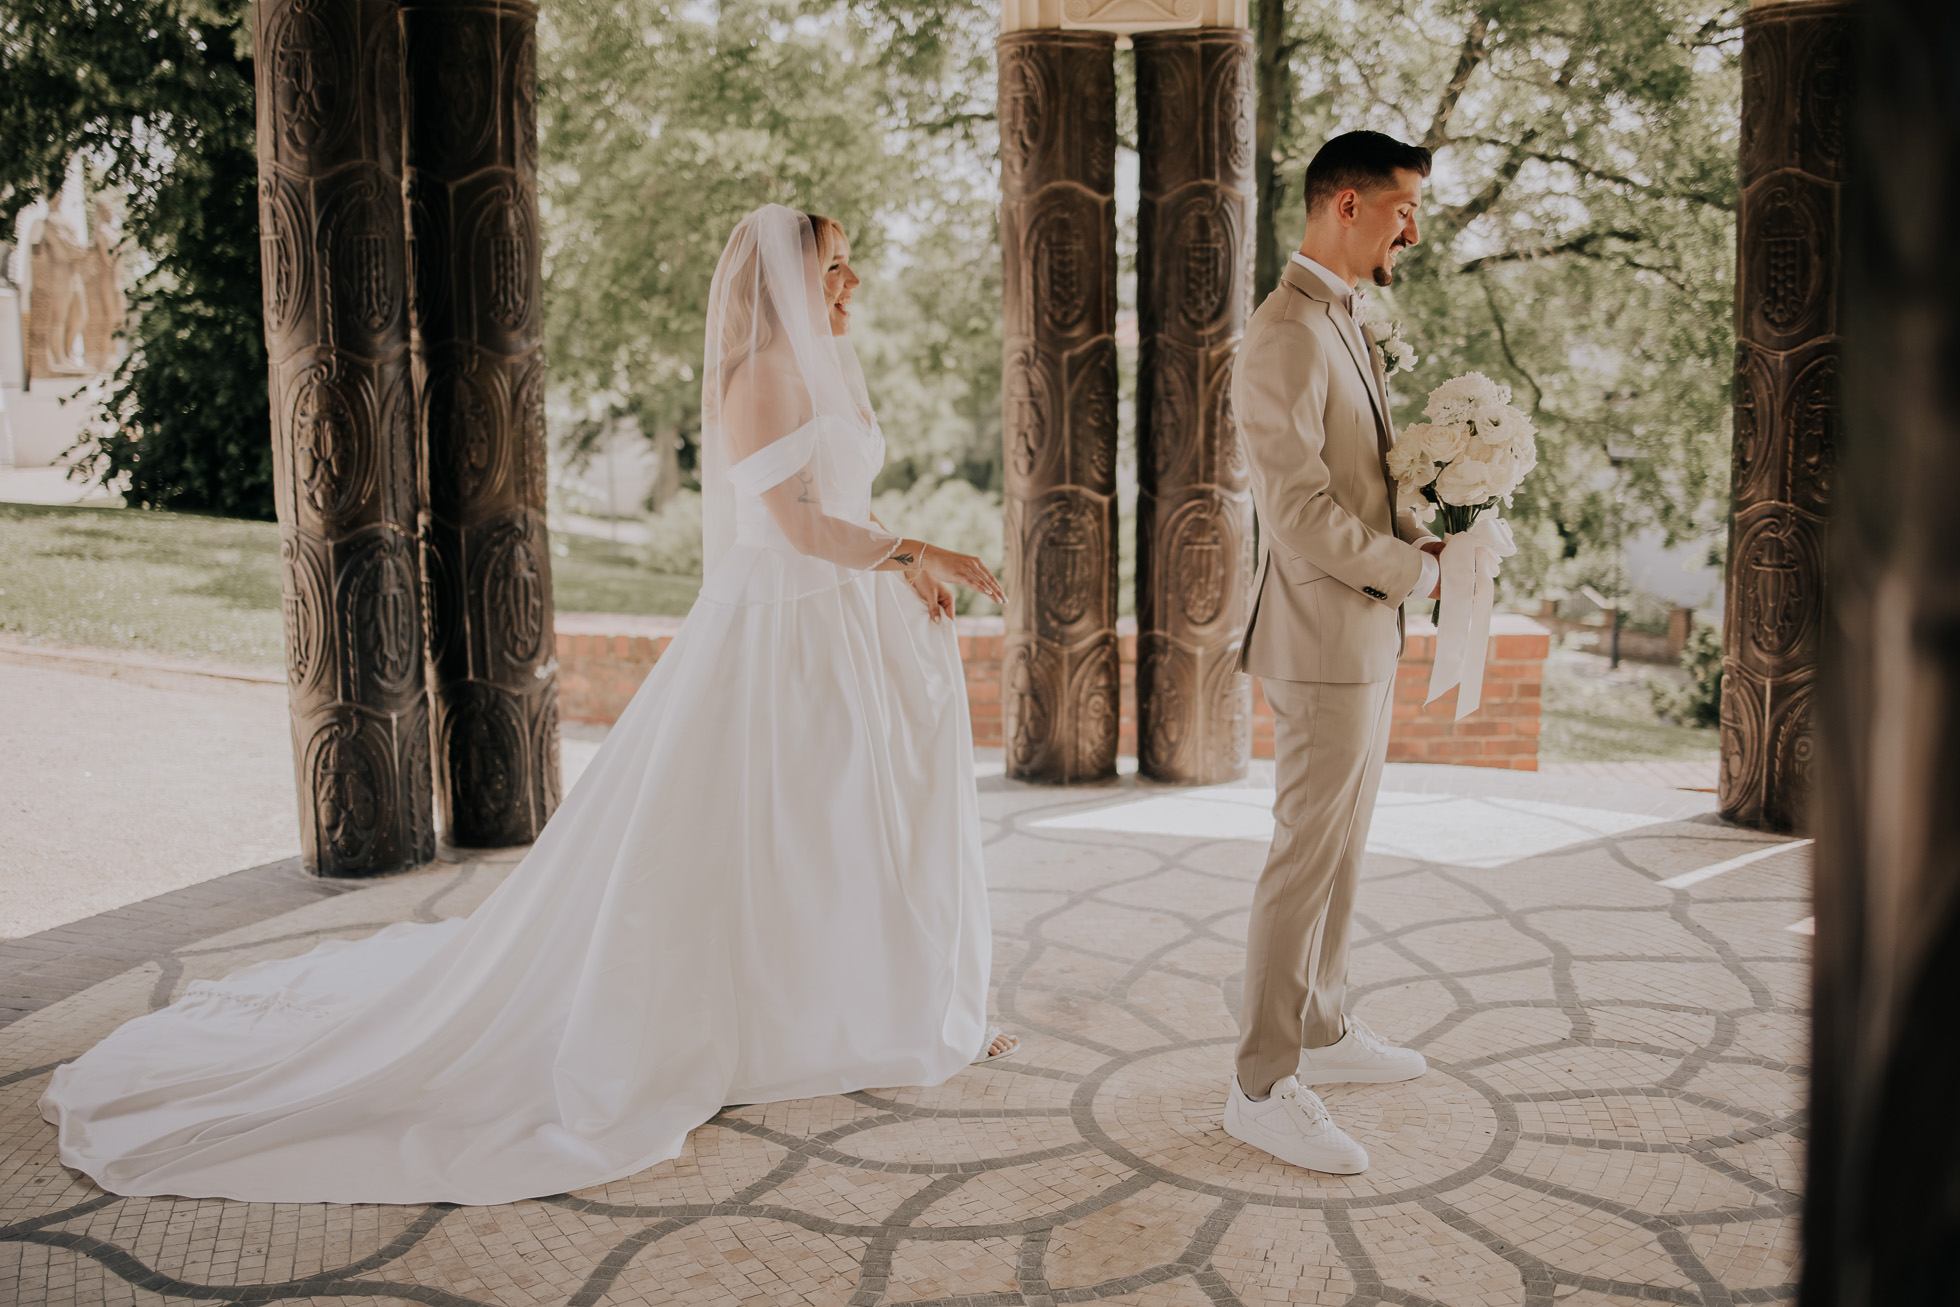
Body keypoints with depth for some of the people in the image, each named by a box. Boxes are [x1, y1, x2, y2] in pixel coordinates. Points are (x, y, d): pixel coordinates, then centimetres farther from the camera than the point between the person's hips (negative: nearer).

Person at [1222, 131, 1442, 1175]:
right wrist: (1408, 569, -12)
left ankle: (1322, 1030, 31)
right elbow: (1301, 509, -23)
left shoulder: (1342, 325, 16)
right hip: (1324, 633, -10)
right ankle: (1262, 1087, 3)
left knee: (1340, 846, 17)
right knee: (1309, 855, -6)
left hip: (1366, 631, 10)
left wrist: (1418, 531, 4)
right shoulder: (1286, 336, -18)